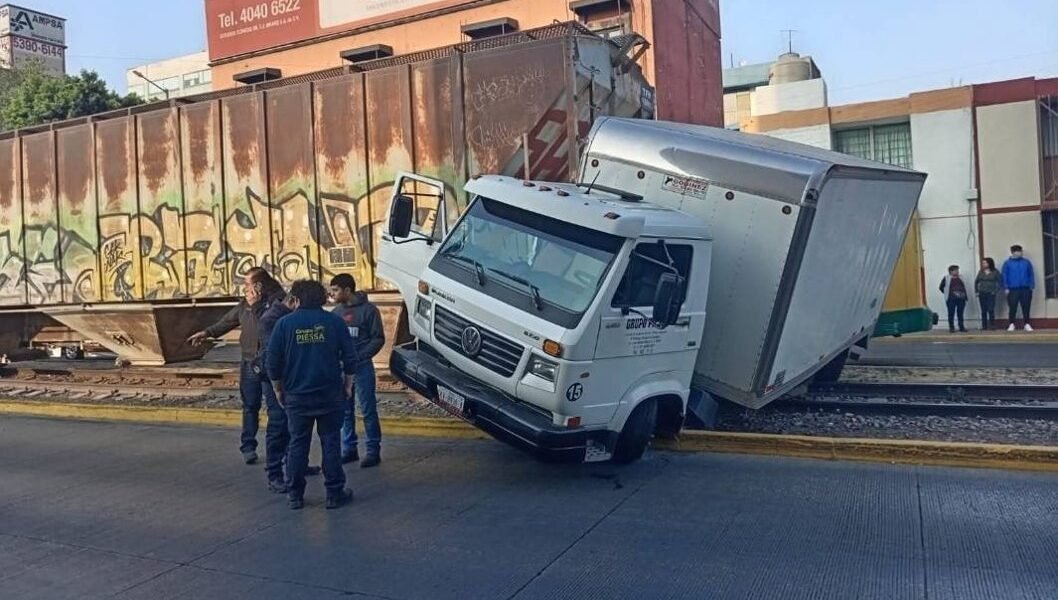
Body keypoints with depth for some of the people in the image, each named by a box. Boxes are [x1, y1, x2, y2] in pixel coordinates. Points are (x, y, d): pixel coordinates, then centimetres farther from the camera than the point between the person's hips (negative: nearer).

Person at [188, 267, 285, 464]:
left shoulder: (275, 302, -10)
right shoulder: (245, 304, 10)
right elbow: (228, 320, 25)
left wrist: (256, 305, -21)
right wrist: (207, 332, 29)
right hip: (249, 364, 5)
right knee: (250, 407, 11)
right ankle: (248, 447, 20)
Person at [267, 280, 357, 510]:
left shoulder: (285, 323, -3)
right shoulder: (334, 321, -2)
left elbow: (273, 361, -2)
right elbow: (350, 357, -1)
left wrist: (278, 389, 11)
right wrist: (347, 385, 11)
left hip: (297, 396, 0)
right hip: (330, 394, 0)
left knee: (298, 444, 10)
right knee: (331, 443, 7)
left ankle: (295, 495, 15)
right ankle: (335, 493, 11)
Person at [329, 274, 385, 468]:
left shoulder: (368, 309, -5)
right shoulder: (336, 312, 11)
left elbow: (378, 339, -7)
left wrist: (358, 356, -16)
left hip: (362, 367, -5)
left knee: (368, 410, -1)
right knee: (345, 411, 10)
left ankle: (373, 451, 5)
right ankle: (349, 449, 19)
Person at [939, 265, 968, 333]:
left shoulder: (960, 278, 13)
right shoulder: (946, 278, -1)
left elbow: (964, 287, 17)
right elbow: (941, 287, 3)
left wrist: (964, 296, 9)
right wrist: (947, 294, 2)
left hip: (961, 299, 4)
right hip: (951, 299, -4)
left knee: (960, 313, 8)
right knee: (951, 314, -1)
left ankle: (961, 327, 14)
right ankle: (951, 328, 5)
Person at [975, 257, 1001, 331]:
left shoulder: (995, 272, -1)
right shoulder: (980, 272, 9)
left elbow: (999, 282, -2)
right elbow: (976, 282, 14)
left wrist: (995, 291, -8)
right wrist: (976, 291, 7)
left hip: (990, 294, -3)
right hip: (982, 294, 3)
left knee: (991, 310, -9)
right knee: (983, 311, 4)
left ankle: (991, 326, -2)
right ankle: (984, 326, 7)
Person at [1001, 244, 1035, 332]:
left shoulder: (1026, 262, 6)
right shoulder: (1007, 263, 2)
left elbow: (1031, 275, 5)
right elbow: (1004, 276, 1)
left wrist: (1032, 286, -2)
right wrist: (1006, 288, -5)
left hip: (1025, 289, 1)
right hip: (1013, 289, -1)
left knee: (1026, 307, 4)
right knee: (1013, 308, 0)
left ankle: (1027, 324, 11)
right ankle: (1012, 324, 8)